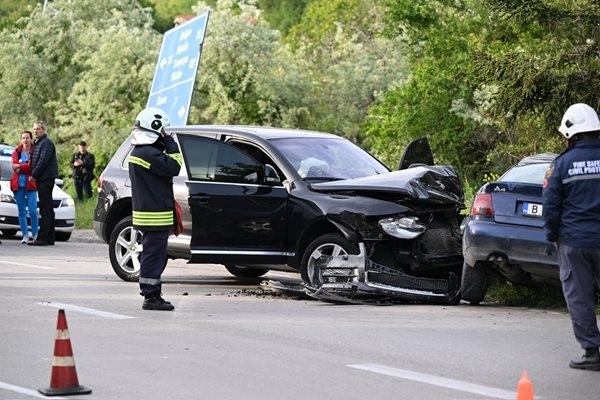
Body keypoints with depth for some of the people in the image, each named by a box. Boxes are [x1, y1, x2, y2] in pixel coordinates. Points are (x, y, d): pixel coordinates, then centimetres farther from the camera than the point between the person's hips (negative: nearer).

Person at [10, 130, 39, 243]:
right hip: (18, 184, 3)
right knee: (21, 211, 4)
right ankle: (25, 235, 7)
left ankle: (34, 234, 1)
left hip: (30, 184, -3)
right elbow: (15, 165, -3)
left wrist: (19, 166, -10)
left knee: (33, 211, -9)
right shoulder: (16, 152, 11)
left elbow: (33, 166, -13)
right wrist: (26, 166, -17)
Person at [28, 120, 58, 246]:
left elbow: (43, 161, -18)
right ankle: (50, 238, 15)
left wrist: (33, 175, -13)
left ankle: (42, 238, -14)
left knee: (45, 209, -11)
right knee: (48, 209, 11)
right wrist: (33, 175, 9)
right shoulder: (38, 143, 19)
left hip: (46, 178, -10)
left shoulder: (46, 143, -11)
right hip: (42, 179, 10)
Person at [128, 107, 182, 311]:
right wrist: (170, 144, -13)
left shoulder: (138, 152, 16)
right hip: (155, 215, -11)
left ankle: (152, 295, 20)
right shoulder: (148, 154, -18)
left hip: (147, 213, 11)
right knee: (154, 255, -7)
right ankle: (151, 297, -4)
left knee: (153, 256, 15)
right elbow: (173, 167, -21)